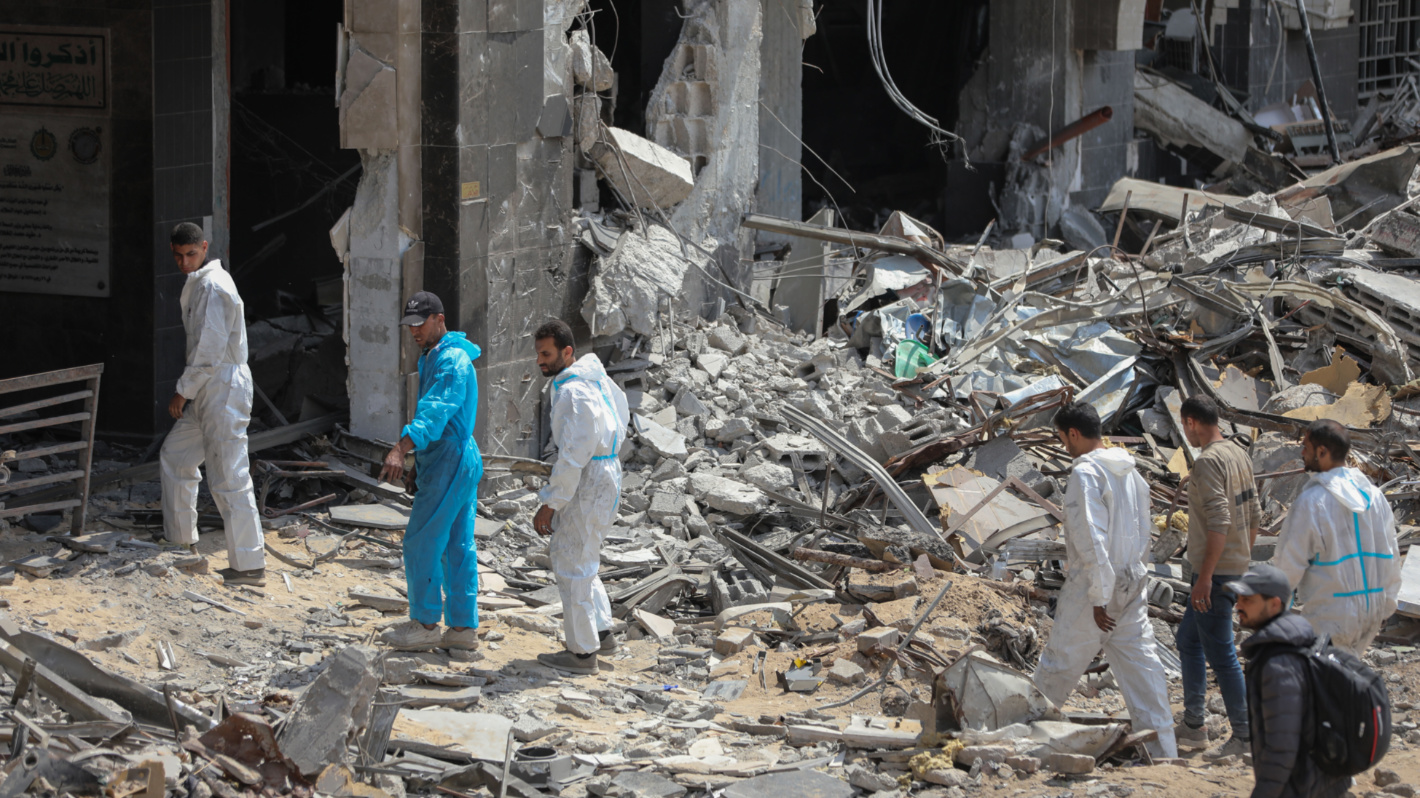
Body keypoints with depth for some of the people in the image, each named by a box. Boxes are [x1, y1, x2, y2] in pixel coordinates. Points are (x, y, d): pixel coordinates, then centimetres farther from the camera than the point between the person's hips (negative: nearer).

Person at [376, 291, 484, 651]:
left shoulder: (452, 361, -17)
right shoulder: (433, 356, 17)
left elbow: (435, 411, -32)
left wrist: (401, 449, -44)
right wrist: (420, 463, 25)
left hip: (449, 462, -10)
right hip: (460, 459, 10)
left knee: (421, 542, -6)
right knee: (458, 545, 10)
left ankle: (425, 624, 1)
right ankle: (464, 625, 13)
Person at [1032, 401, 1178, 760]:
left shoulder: (1086, 473, -16)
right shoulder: (1130, 471, 10)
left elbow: (1092, 539, -21)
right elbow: (1144, 532, 17)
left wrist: (1098, 598, -19)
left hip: (1096, 585, -7)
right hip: (1132, 582, 7)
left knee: (1059, 663, 7)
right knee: (1141, 667, 6)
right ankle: (1164, 752, 2)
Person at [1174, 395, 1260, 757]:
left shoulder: (1208, 462, -19)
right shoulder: (1240, 456, 10)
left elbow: (1219, 522, -26)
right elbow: (1254, 516, 15)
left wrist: (1206, 576, -24)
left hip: (1215, 571, -10)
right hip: (1237, 565, 10)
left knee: (1220, 653, -5)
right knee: (1188, 639, 20)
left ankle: (1244, 736, -2)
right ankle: (1193, 726, 25)